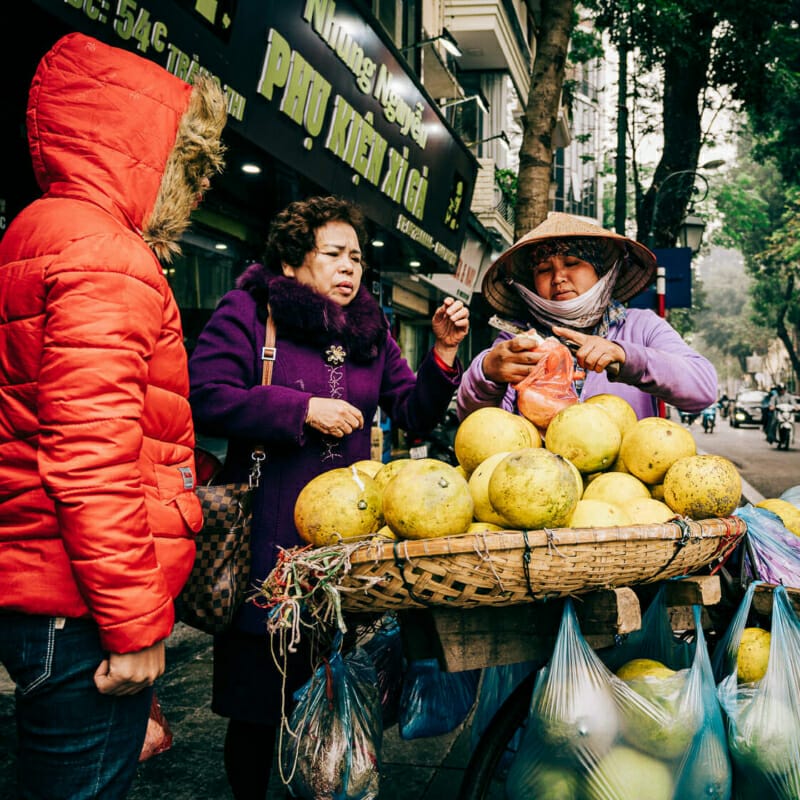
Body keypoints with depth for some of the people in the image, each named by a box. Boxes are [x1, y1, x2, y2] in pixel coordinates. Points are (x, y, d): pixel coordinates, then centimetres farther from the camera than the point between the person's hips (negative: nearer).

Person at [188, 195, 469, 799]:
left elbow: (414, 415, 10)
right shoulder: (250, 309, -2)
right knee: (258, 700, 7)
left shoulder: (371, 329, 13)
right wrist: (304, 409, -16)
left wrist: (445, 353, -4)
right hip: (268, 533, -4)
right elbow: (204, 396, -14)